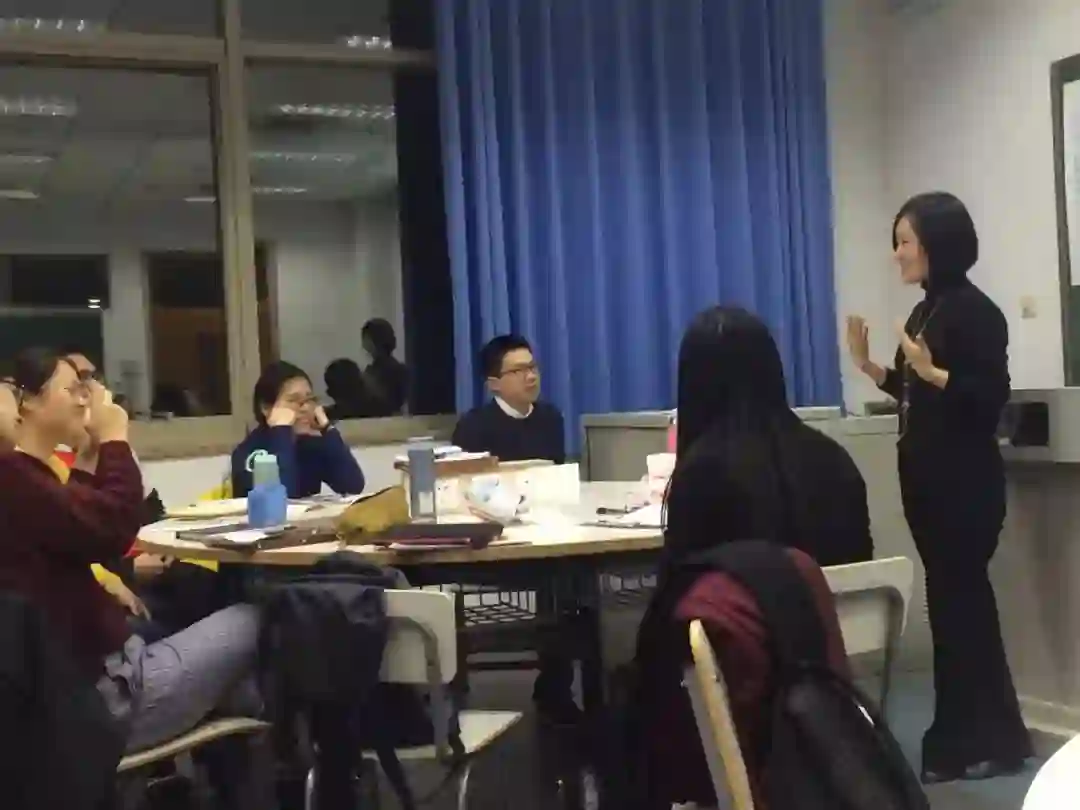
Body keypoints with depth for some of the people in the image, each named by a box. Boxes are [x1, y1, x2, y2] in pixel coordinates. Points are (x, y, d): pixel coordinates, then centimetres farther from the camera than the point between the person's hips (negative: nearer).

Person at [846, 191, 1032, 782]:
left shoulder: (975, 311, -13)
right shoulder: (923, 312, 13)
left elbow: (992, 397, -18)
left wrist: (931, 370, -28)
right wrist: (869, 367, 7)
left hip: (966, 480, -9)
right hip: (926, 477, 9)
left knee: (957, 598, -3)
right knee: (958, 598, 15)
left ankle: (978, 740, 10)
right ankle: (983, 735, 26)